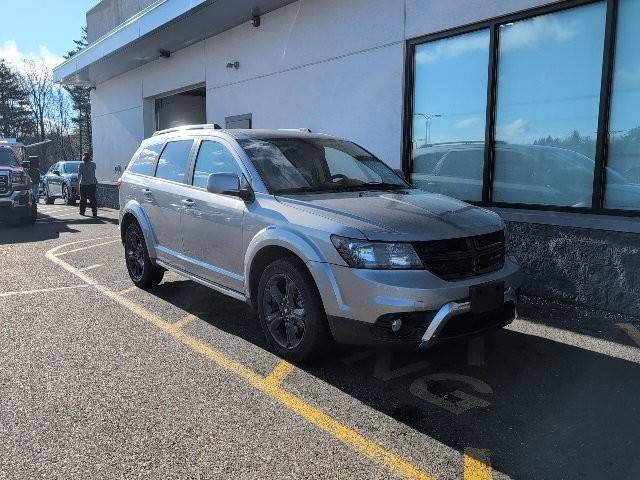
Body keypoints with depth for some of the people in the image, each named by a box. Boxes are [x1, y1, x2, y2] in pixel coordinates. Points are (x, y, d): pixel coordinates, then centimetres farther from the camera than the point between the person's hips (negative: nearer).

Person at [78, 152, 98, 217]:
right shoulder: (93, 164, 1)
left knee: (83, 198, 9)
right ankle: (94, 212, -3)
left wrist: (78, 181, 7)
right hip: (92, 183, 2)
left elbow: (79, 174, -4)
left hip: (83, 183, -2)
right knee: (92, 198, 2)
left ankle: (82, 211, 14)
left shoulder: (81, 165, -5)